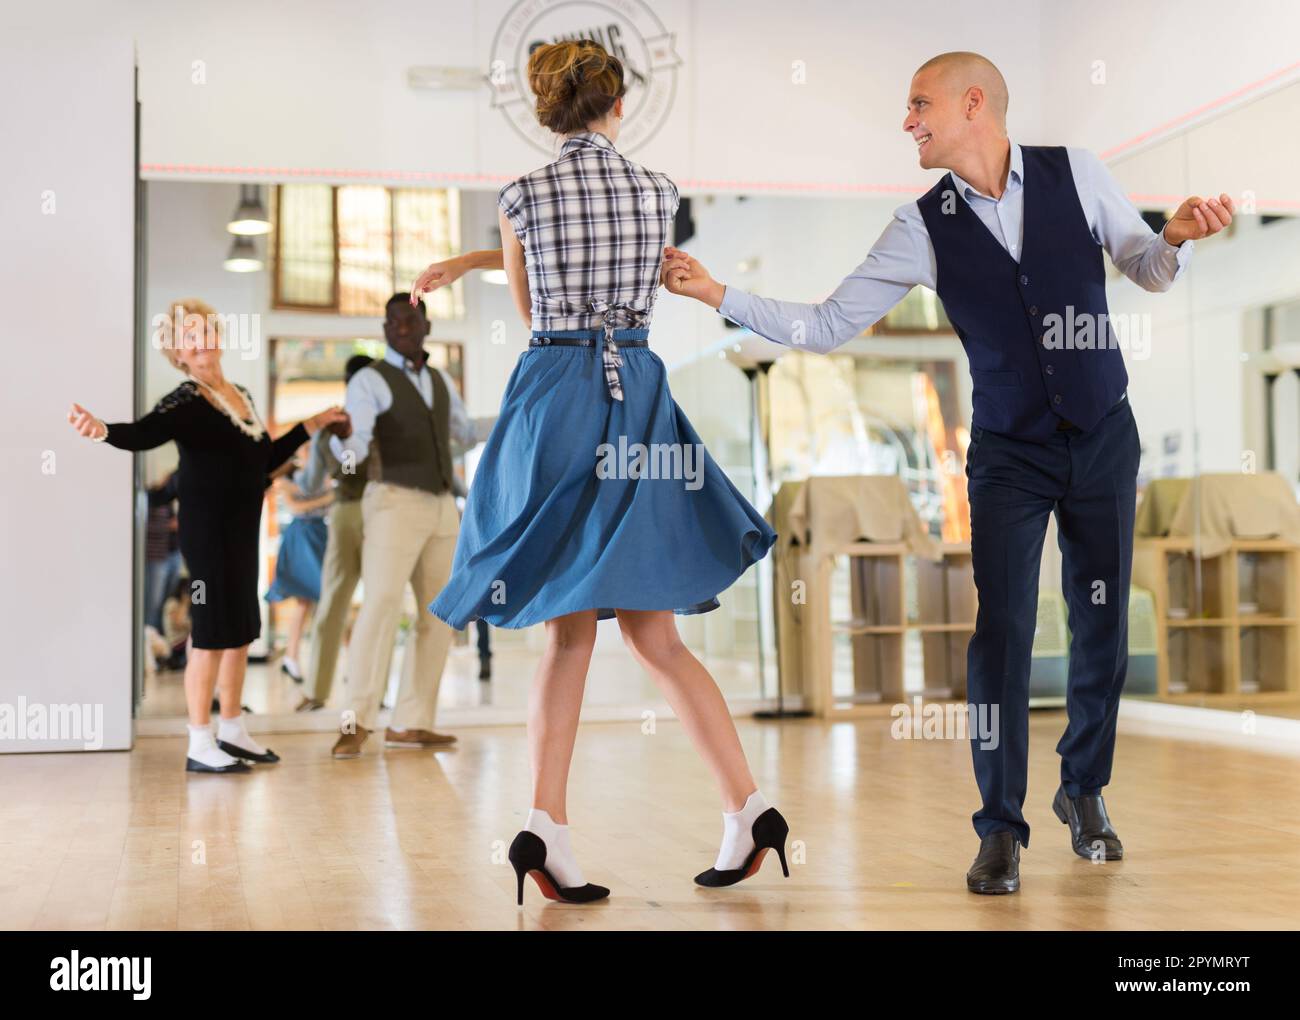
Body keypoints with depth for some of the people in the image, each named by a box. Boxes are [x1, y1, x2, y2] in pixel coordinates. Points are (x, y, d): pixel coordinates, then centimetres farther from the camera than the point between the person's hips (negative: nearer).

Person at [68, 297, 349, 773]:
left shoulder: (241, 395, 13)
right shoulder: (185, 402, -11)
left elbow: (265, 460, 22)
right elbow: (144, 434, -30)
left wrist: (312, 425, 26)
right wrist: (103, 429, -51)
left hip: (242, 527, 8)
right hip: (208, 527, -8)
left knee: (242, 626, 13)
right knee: (213, 631, -8)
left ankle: (231, 730, 25)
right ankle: (200, 744, -2)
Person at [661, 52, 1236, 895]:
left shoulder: (1075, 173, -5)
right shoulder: (923, 228, -6)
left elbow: (1150, 271, 5)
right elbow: (826, 327, -5)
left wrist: (1181, 235, -17)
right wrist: (719, 294, -14)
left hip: (1105, 443, 1)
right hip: (1010, 453, -1)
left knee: (1103, 628, 8)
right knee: (1002, 633, -8)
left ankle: (1085, 793, 30)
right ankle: (1001, 829, 7)